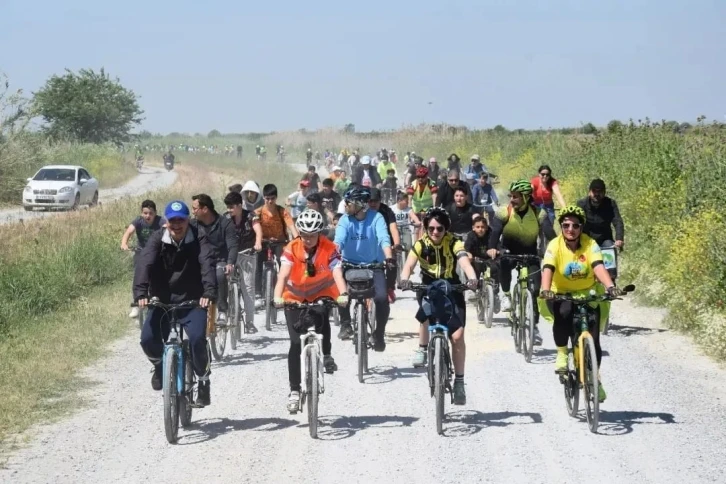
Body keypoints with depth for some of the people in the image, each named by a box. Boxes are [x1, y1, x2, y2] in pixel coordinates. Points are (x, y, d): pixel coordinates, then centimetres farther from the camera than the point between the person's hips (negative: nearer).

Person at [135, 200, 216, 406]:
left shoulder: (198, 241, -8)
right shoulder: (157, 239, -4)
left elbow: (208, 265, -23)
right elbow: (144, 264, -19)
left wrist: (209, 292, -42)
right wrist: (140, 292, -36)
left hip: (193, 302, -2)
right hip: (163, 301, 2)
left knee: (198, 339, -26)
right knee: (148, 339, -18)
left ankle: (203, 380, -1)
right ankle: (159, 365, 18)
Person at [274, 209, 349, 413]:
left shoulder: (329, 249, -21)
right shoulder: (291, 249, -21)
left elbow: (337, 274, -33)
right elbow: (283, 275, -33)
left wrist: (343, 294, -53)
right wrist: (278, 297, -52)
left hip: (321, 294, 1)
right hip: (295, 298, -1)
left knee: (321, 315, -30)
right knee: (295, 343, -9)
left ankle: (327, 354, -2)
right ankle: (294, 391, -3)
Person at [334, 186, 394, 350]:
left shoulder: (376, 218, -11)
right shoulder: (345, 220, -7)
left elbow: (384, 239, -25)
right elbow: (339, 240, -22)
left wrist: (389, 258, -42)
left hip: (373, 265, -1)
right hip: (350, 264, 1)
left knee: (382, 298, -20)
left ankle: (379, 334, 1)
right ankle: (345, 323, -2)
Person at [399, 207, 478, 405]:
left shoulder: (454, 243, -16)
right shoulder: (421, 244, -13)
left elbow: (465, 262, -33)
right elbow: (409, 263, -28)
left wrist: (472, 278, -54)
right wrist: (404, 279, -50)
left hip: (452, 289, 0)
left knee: (457, 336, -11)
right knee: (427, 314, -35)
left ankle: (459, 382, 1)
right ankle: (423, 348, -9)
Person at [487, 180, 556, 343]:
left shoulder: (539, 214, -13)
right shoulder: (503, 213, -16)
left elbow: (549, 233, -24)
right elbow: (495, 232, -28)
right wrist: (492, 248, -49)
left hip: (530, 254, 1)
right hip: (509, 252, -1)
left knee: (535, 288, -10)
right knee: (503, 263, -37)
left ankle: (534, 326, 4)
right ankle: (506, 294, -12)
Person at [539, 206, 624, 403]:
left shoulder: (590, 244, -14)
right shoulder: (555, 245, -15)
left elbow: (598, 267, -28)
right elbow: (547, 269, -29)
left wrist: (610, 287, -47)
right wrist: (545, 290, -49)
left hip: (588, 294, 1)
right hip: (561, 295, -1)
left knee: (593, 338, -11)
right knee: (563, 313, -36)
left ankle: (595, 378, 11)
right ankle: (561, 353, -13)